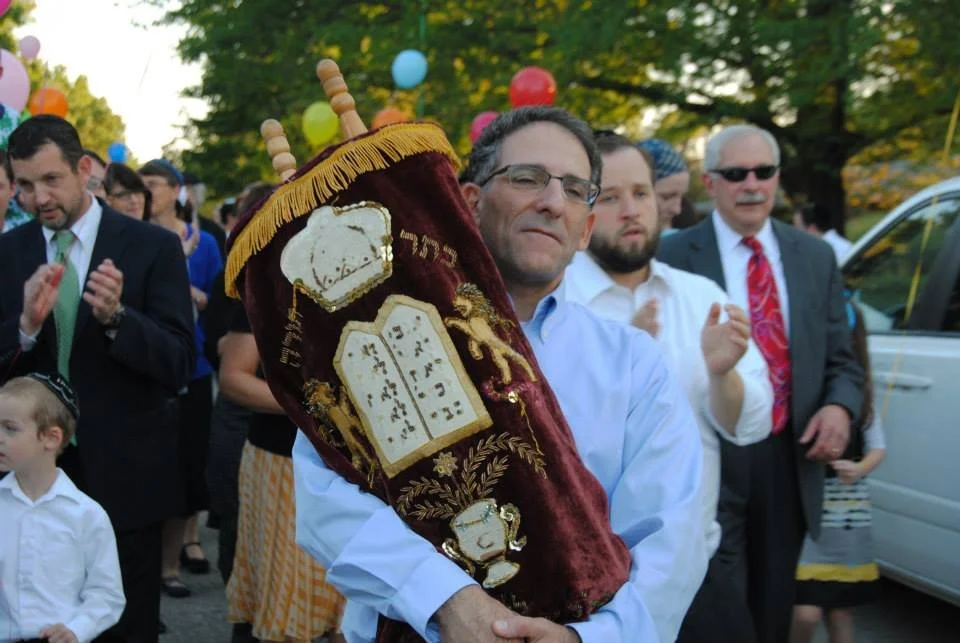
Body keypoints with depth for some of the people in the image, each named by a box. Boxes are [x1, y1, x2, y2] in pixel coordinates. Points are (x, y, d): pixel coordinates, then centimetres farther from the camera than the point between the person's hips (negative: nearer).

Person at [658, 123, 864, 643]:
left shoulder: (815, 257, 9)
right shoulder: (672, 258, -5)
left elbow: (840, 360, 12)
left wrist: (840, 406, -9)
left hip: (791, 463, 4)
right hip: (710, 464, -4)